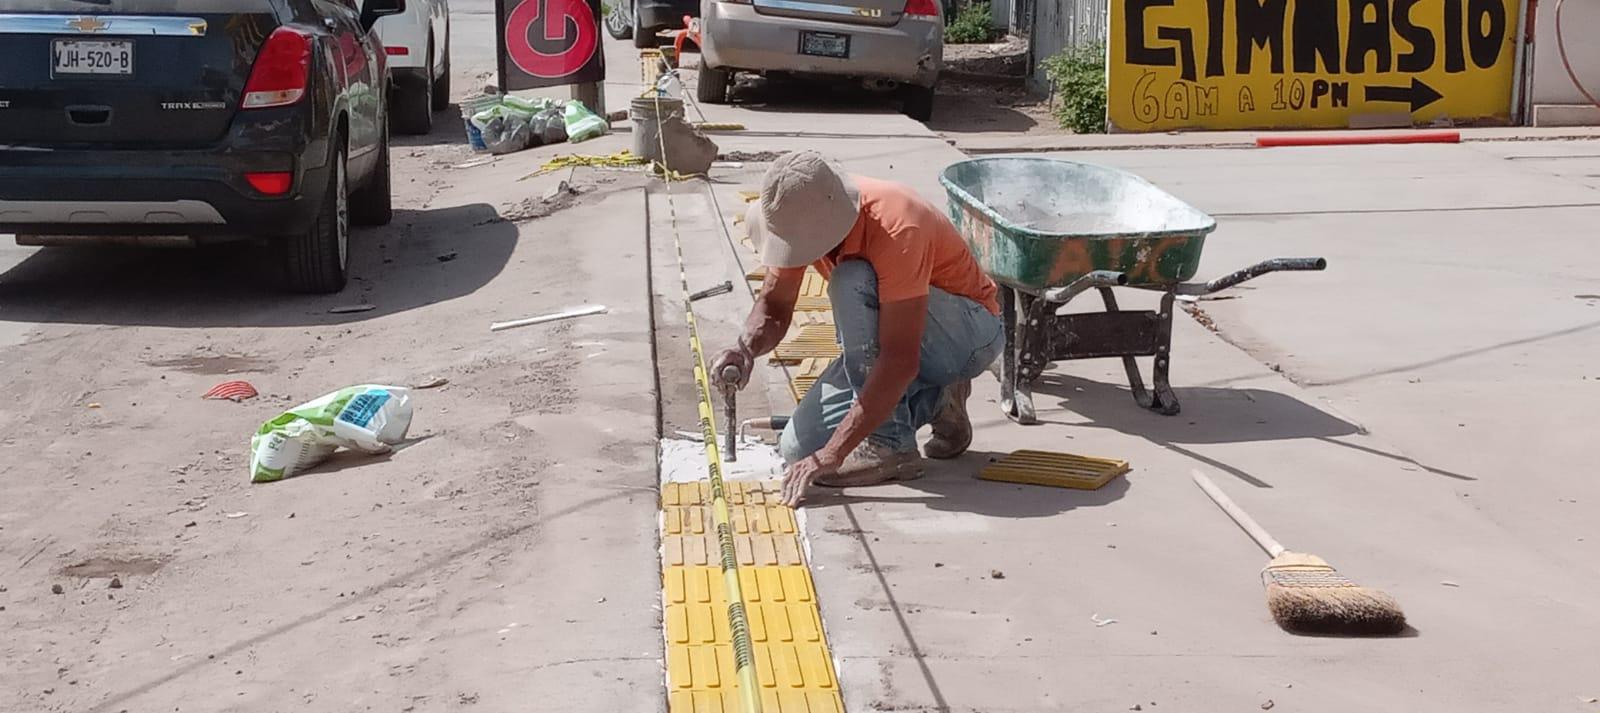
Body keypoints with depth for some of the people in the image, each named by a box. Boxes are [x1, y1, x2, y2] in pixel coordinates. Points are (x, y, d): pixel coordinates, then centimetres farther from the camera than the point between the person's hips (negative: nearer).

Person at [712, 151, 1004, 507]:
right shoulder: (799, 216, -13)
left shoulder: (896, 228, -34)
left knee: (853, 281, -35)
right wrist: (747, 348, -28)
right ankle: (933, 401, 8)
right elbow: (774, 305, -4)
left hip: (971, 334, -7)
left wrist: (831, 454, -39)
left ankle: (888, 445, -24)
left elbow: (900, 361, -38)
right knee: (799, 448, -9)